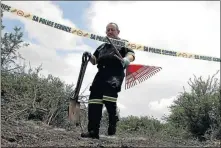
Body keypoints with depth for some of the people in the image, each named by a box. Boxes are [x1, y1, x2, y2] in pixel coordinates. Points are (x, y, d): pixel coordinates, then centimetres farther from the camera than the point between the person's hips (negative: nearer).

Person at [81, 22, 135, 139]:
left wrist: (126, 59, -24)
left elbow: (131, 54, 0)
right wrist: (90, 56, 8)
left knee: (108, 96, -28)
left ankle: (113, 123, -9)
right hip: (101, 73, 5)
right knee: (94, 99, -7)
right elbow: (94, 61, 32)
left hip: (115, 73, -5)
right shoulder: (102, 46, 34)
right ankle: (93, 131, -5)